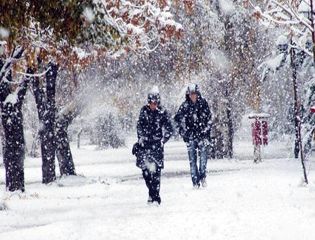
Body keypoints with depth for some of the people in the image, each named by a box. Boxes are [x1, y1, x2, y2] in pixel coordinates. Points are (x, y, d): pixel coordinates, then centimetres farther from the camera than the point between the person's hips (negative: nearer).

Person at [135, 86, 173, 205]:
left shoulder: (162, 112, -4)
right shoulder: (144, 110, 5)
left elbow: (169, 129, 1)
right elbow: (139, 125, 13)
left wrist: (163, 140, -8)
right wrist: (141, 138, 2)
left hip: (157, 143, -3)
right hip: (144, 142, 3)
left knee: (155, 170, -9)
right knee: (145, 168, 2)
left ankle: (155, 196, -6)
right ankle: (152, 192, 20)